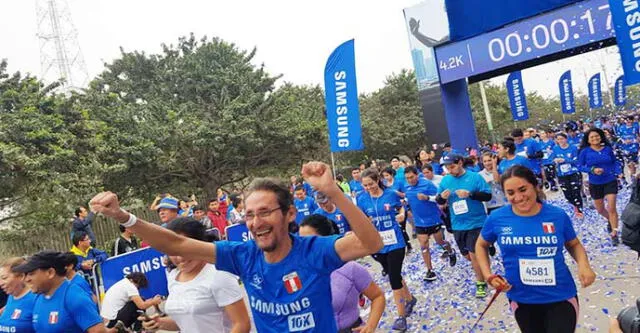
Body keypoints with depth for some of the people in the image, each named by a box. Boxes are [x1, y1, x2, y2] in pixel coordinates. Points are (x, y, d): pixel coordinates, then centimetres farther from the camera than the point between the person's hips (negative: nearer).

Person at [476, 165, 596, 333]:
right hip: (522, 299, 2)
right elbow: (481, 245, 7)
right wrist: (488, 276, -5)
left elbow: (574, 244, 7)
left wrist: (583, 264, -13)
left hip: (561, 297, -2)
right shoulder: (497, 218, -11)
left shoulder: (558, 215, -10)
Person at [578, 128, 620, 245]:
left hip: (610, 181, -1)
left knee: (611, 208, -10)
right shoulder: (585, 151, -8)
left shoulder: (608, 149, -3)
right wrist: (592, 170, -21)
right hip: (595, 184, 1)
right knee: (600, 210, 16)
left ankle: (614, 235, 0)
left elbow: (614, 162, 10)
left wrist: (616, 173, -3)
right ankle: (611, 220, 49)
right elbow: (580, 166, -7)